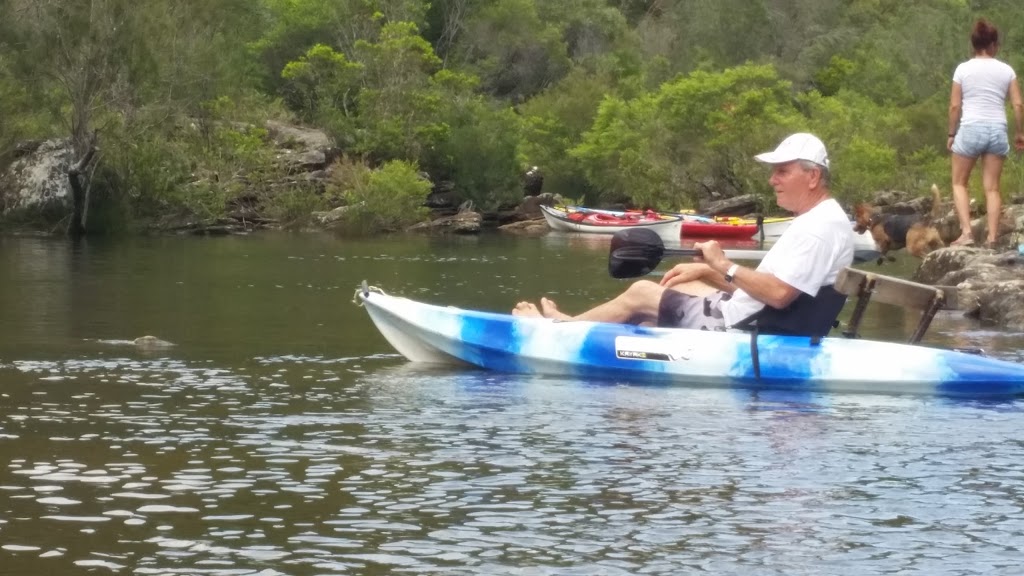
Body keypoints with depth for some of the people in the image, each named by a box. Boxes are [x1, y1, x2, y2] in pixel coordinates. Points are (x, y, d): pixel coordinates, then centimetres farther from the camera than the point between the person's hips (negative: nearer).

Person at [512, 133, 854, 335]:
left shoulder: (821, 228, -21)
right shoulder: (815, 220, 13)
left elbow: (779, 294, -30)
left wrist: (725, 267, -20)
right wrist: (708, 271, 12)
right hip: (753, 321, 10)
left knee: (639, 294, 3)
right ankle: (571, 324, 30)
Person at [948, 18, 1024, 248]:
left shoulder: (963, 69, -2)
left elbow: (955, 105, -2)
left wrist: (951, 134, 8)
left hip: (970, 128, -2)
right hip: (997, 129, 2)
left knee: (959, 183, 11)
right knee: (992, 187, 7)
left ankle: (966, 232, -4)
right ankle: (992, 238, 0)